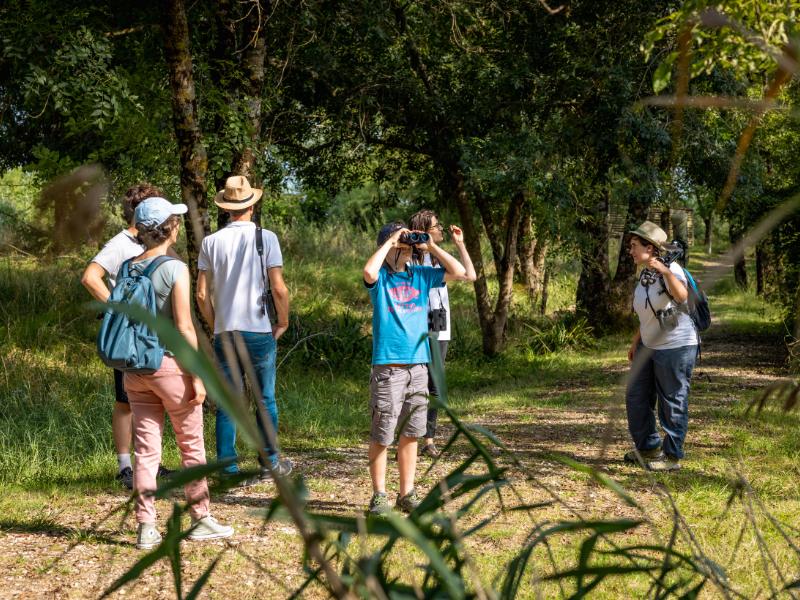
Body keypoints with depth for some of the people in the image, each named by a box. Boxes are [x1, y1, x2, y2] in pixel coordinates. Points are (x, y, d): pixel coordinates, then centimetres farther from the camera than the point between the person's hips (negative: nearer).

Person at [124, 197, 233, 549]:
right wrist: (197, 376, -11)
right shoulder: (175, 269, -13)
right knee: (191, 446, 9)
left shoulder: (128, 268, 4)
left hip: (135, 368, 5)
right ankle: (200, 520, 17)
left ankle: (146, 527, 8)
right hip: (170, 364, -5)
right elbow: (184, 328, -15)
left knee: (146, 450, 8)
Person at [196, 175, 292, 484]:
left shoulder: (211, 242, 2)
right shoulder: (266, 239, -5)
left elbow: (202, 294, 2)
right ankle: (269, 462, 19)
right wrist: (283, 322, 5)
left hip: (224, 333, 2)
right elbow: (279, 289, -10)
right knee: (266, 398, 11)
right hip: (259, 331, -2)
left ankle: (228, 468, 4)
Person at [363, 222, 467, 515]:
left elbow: (459, 272, 8)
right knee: (381, 436, 0)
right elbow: (369, 272, -26)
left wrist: (431, 247, 2)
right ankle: (379, 495, 9)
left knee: (410, 434, 10)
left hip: (418, 365, 5)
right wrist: (389, 242, -14)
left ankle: (406, 494, 19)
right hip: (387, 367, -5)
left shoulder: (421, 275, 11)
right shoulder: (381, 277, -2)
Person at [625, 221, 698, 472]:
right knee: (635, 397, 16)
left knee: (672, 403, -1)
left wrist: (665, 271, -53)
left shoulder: (670, 270, -19)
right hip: (649, 346, 10)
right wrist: (635, 341, 23)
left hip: (676, 347, -10)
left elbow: (682, 296, -41)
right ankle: (648, 448, 31)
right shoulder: (645, 274, 8)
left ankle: (672, 456, 11)